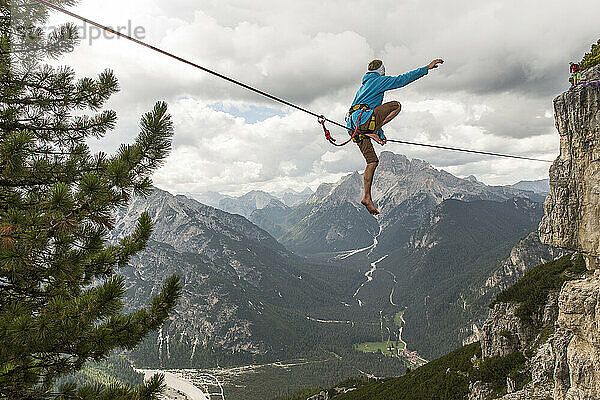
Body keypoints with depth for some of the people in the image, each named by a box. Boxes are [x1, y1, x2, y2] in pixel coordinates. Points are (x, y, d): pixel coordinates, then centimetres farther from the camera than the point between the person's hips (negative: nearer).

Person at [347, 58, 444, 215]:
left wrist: (381, 134, 40)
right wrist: (427, 68, 2)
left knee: (372, 161, 8)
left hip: (353, 126, 8)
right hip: (362, 117, -8)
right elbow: (401, 80, -1)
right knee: (396, 105, 0)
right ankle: (371, 132, -16)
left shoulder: (363, 86, 37)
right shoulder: (378, 80, 10)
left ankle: (367, 198, 2)